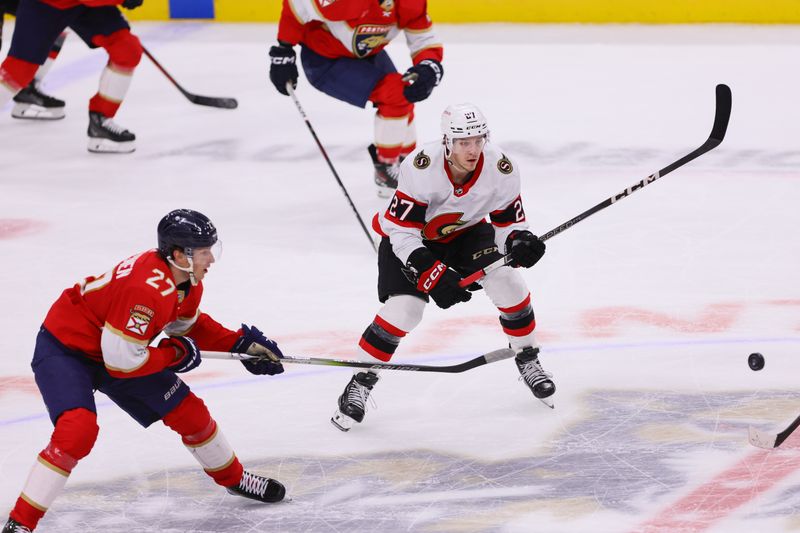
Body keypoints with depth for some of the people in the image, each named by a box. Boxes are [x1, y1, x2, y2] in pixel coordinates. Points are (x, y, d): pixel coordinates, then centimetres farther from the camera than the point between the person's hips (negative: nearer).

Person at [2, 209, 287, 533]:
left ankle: (233, 479, 37)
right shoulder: (147, 289, -36)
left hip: (117, 346, 9)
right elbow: (121, 361, -32)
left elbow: (187, 324, 15)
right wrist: (175, 353, -18)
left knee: (188, 412, 11)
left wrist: (241, 343, 5)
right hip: (64, 348, -9)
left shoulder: (188, 281, -7)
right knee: (78, 430, -30)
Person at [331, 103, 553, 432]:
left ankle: (527, 361, 10)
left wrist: (520, 241, -34)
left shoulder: (501, 168, -24)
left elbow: (509, 221, -10)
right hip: (410, 236, -4)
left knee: (506, 281, -14)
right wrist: (433, 276, -38)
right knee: (404, 309, -21)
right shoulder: (421, 168, -36)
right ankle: (360, 384, -3)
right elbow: (400, 230, -30)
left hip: (466, 232, 4)